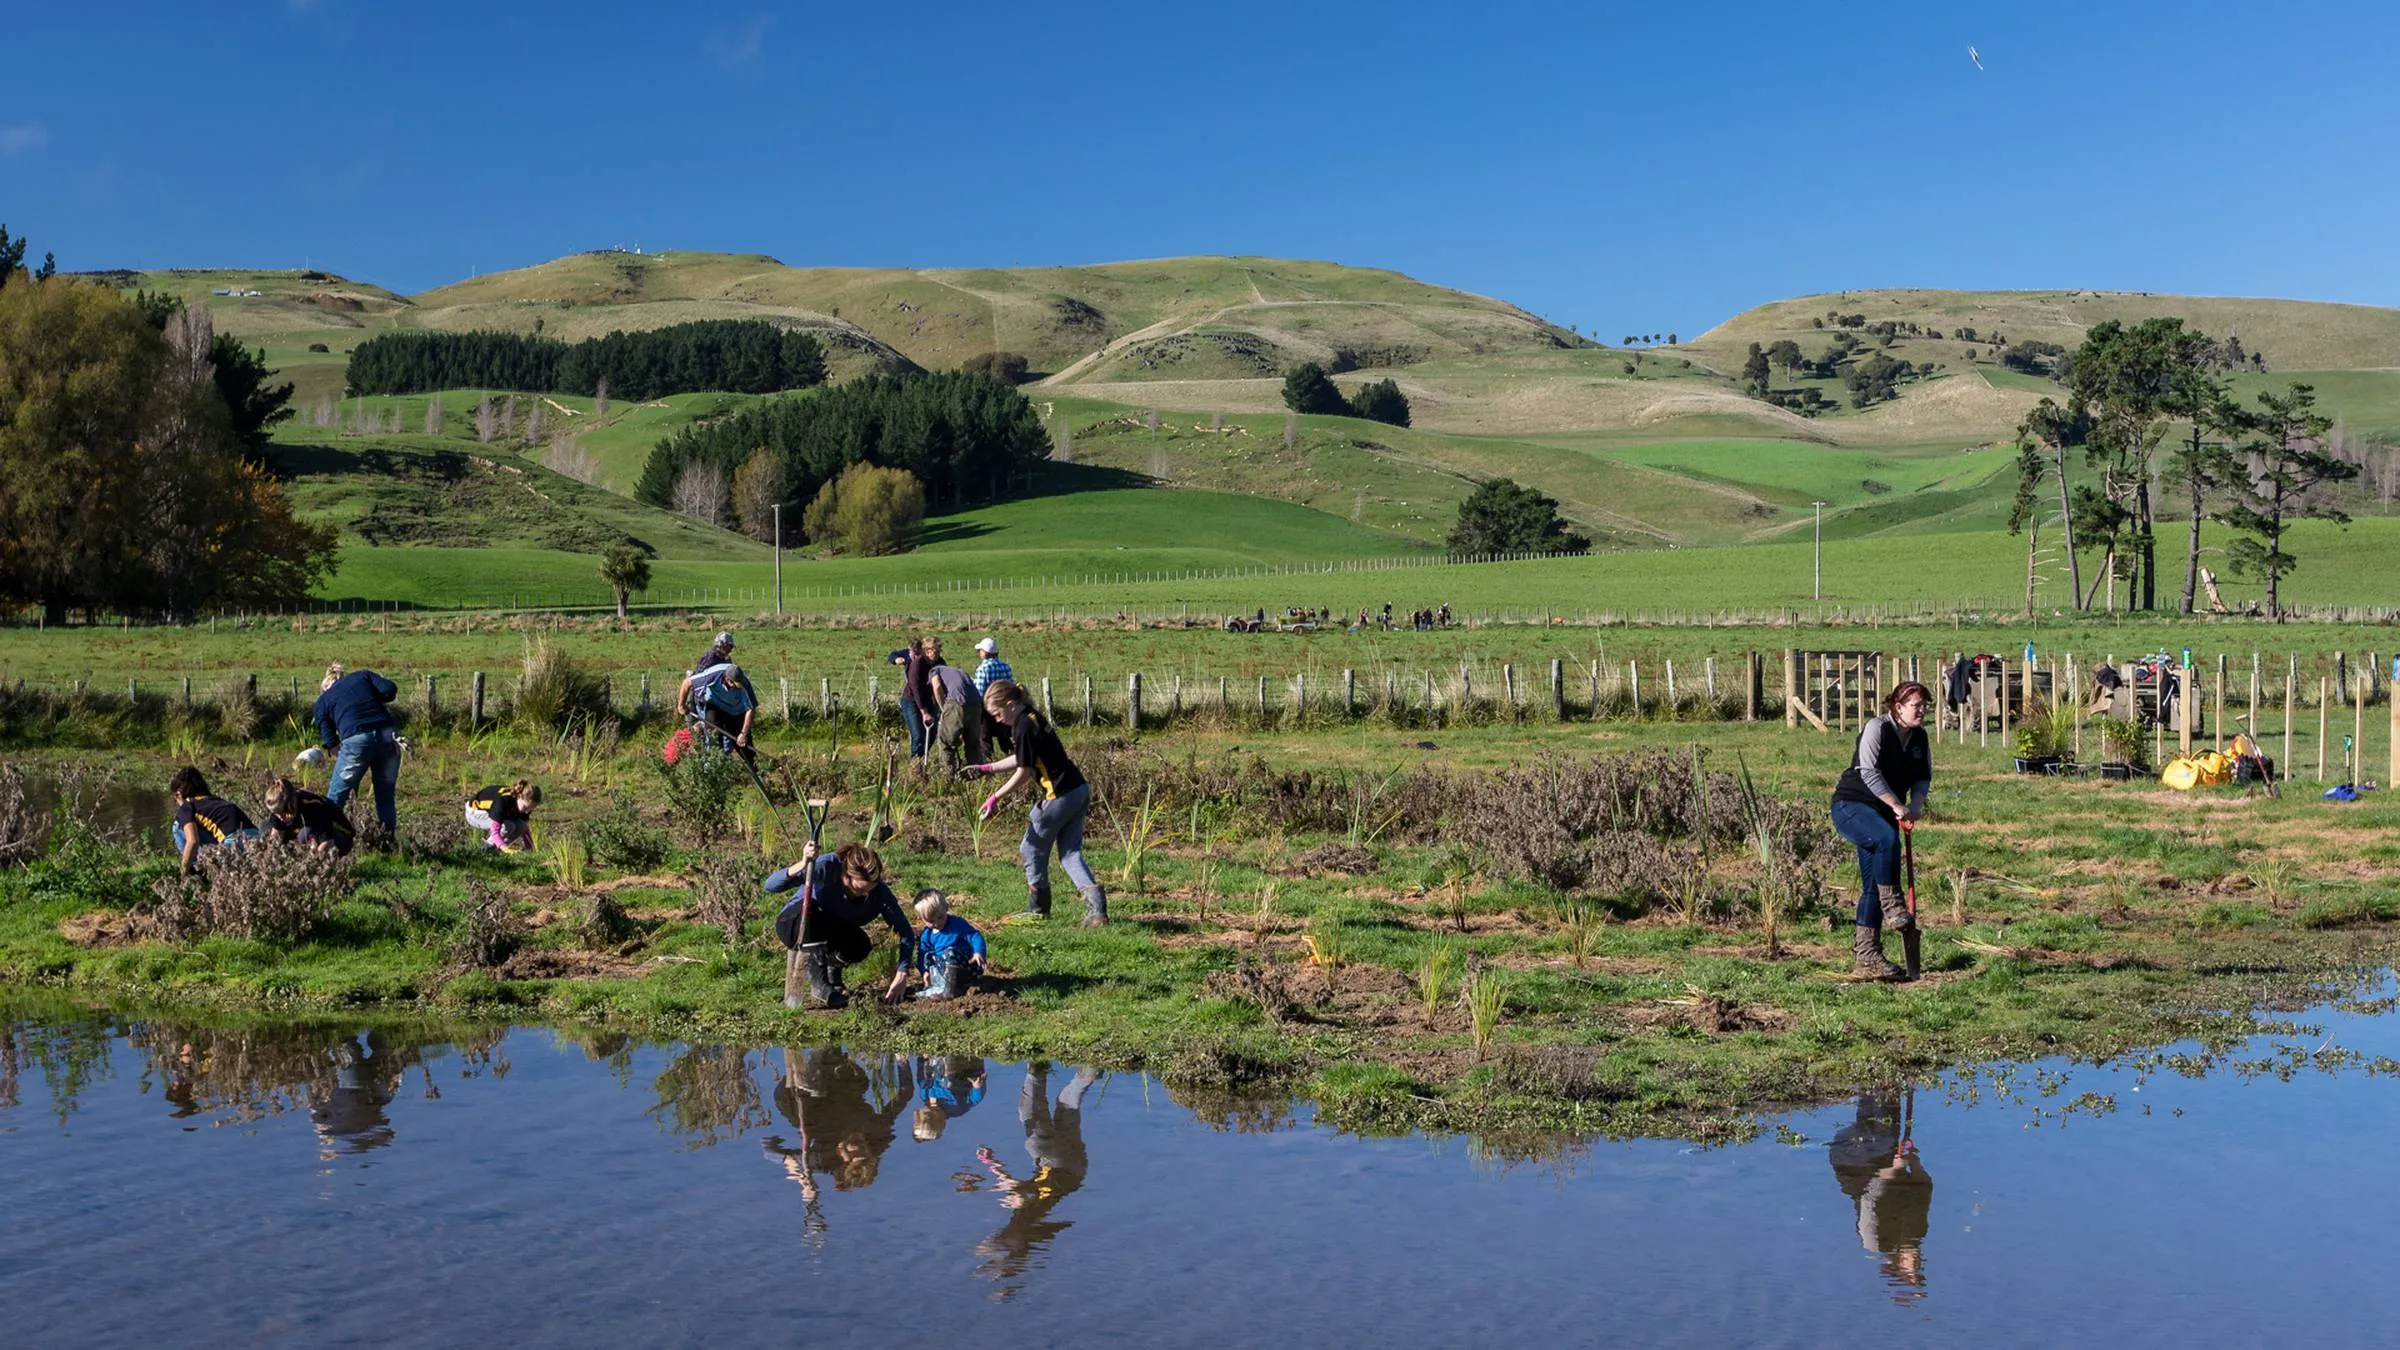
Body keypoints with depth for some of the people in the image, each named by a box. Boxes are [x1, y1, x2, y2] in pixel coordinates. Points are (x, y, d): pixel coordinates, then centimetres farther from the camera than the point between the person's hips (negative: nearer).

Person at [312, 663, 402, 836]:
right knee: (386, 794, 16)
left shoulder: (322, 701, 20)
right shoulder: (362, 676, 23)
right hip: (388, 735, 2)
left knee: (336, 795, 13)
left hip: (356, 740, -2)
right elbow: (390, 689, 6)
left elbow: (330, 739, 13)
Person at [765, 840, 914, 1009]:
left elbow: (906, 933, -22)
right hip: (794, 925, -2)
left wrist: (902, 976, -34)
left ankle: (832, 972, 3)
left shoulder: (879, 893, -25)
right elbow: (770, 886, -37)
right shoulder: (826, 867, -33)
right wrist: (802, 865, -54)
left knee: (860, 946, -30)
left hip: (830, 935, 2)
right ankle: (818, 983, -29)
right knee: (809, 908, -36)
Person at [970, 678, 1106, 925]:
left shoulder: (1024, 727, -15)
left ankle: (1038, 909, 22)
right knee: (1070, 853, 8)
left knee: (1033, 850, 9)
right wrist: (985, 768, 26)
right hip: (1079, 791, 9)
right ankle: (1096, 905, -8)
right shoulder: (1034, 718, 15)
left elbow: (1023, 772, -14)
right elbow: (1021, 759, 26)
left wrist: (995, 798, -8)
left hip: (1060, 795, -9)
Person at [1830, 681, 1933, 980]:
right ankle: (1892, 908, -27)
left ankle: (1867, 957, 8)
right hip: (1851, 806, -7)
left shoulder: (1920, 737, 7)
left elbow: (1924, 776, 13)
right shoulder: (1877, 729, -14)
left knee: (1873, 885, 5)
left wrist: (1916, 804, -9)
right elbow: (1869, 772, -24)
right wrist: (1897, 806, -28)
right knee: (1887, 838, -37)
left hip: (1884, 815, 7)